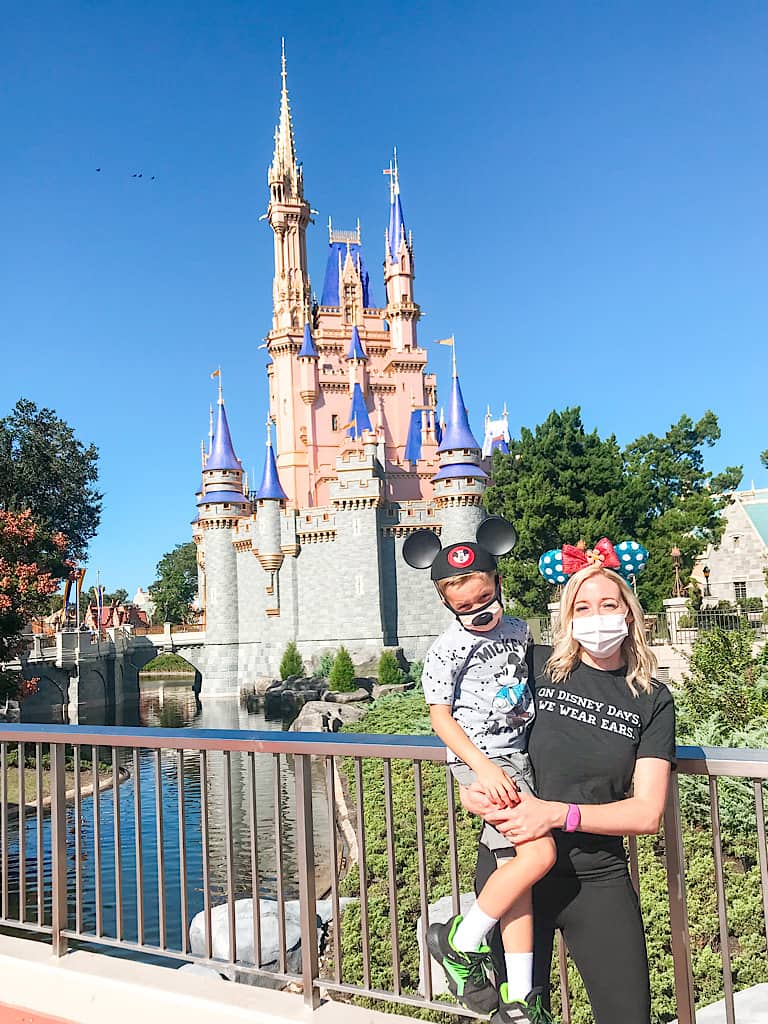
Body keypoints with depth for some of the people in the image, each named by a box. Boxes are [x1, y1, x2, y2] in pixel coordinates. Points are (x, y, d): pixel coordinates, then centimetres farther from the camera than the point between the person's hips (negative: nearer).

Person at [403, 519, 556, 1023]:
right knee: (539, 853, -20)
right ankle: (459, 942, -1)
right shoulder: (447, 649, -10)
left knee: (515, 868, 6)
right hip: (481, 759, -6)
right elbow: (440, 716, -12)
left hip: (519, 754, 7)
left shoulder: (519, 630, 9)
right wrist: (485, 768, -20)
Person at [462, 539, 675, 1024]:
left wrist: (559, 814, -19)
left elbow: (648, 813, -8)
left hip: (598, 880, 1)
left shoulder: (653, 700, -2)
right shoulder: (536, 667, -5)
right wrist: (474, 784, -7)